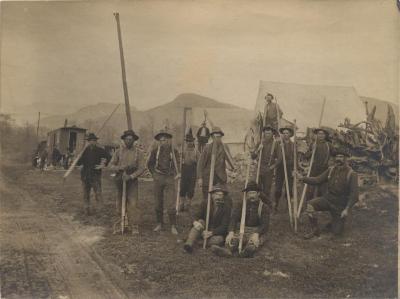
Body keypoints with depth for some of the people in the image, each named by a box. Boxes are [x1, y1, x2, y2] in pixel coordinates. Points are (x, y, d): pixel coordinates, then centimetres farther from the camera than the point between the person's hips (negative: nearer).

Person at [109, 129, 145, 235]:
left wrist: (131, 176, -20)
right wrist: (121, 168, -16)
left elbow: (141, 168, -6)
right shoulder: (119, 151, 5)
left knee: (133, 203, -9)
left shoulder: (139, 152, -1)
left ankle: (135, 227, -5)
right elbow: (111, 165, 4)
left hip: (132, 180, -2)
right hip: (120, 180, 2)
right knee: (120, 203, 9)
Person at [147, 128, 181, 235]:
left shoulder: (174, 151, 3)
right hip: (158, 178, 2)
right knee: (158, 203, 8)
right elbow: (149, 164, 15)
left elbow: (177, 164, 11)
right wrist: (154, 174, 6)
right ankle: (159, 224, 21)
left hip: (170, 179, -2)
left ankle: (173, 226, -1)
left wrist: (177, 174, -4)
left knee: (170, 204, -8)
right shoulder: (155, 151, 4)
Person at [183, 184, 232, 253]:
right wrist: (195, 222, -33)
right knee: (200, 221, -28)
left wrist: (211, 233, -32)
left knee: (219, 239, -34)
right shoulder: (205, 204, -2)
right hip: (204, 230, 2)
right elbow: (196, 216, -6)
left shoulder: (226, 208, -11)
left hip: (217, 233, -2)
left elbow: (224, 226, -17)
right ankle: (189, 244, -44)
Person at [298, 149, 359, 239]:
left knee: (337, 232, -2)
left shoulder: (351, 174, -14)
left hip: (340, 204, -3)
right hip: (328, 198, 4)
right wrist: (303, 178, -17)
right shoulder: (331, 170, 0)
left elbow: (354, 194, -16)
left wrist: (347, 209, -26)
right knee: (310, 205, -24)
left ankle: (335, 223, 36)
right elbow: (318, 180, -2)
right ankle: (315, 230, -6)